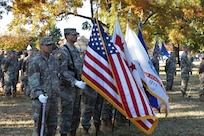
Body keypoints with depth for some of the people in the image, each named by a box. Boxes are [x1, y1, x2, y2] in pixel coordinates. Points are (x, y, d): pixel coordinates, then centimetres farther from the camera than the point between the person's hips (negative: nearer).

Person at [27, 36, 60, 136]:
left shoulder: (54, 60, 12)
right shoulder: (34, 61, -9)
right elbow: (32, 80, -17)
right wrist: (38, 94, -30)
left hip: (53, 98, 7)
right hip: (41, 98, -6)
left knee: (52, 125, 12)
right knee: (40, 125, -3)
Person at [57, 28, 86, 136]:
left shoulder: (76, 50, 13)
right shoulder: (63, 51, -13)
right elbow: (63, 71, -20)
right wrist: (75, 82, -27)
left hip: (77, 86, 8)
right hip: (67, 87, -8)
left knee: (76, 112, 14)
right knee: (67, 113, -3)